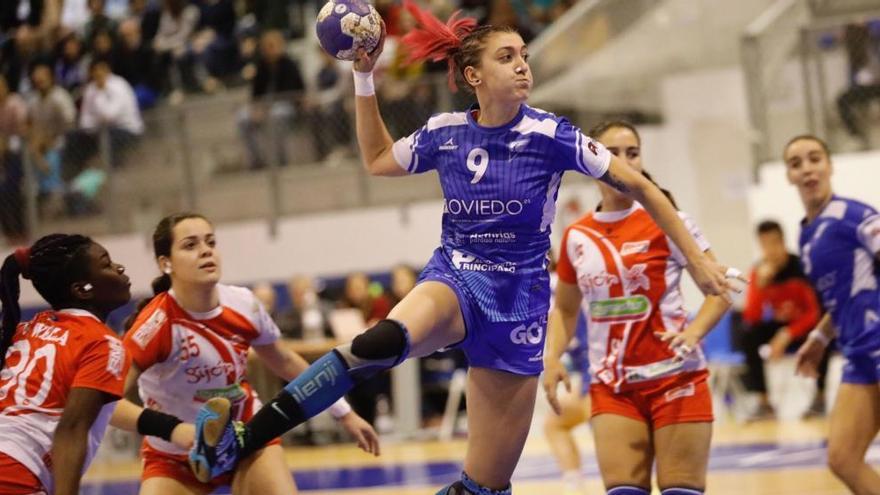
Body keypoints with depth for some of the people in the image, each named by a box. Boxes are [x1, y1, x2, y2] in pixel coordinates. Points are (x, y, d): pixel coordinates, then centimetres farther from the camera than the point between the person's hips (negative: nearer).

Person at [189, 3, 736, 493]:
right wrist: (364, 77, 12)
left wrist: (698, 260, -7)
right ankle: (238, 442, -40)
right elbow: (378, 161, 20)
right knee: (387, 340, -35)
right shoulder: (445, 133, 1)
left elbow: (640, 187, -3)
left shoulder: (549, 135, -8)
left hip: (518, 301, 0)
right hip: (454, 278, 0)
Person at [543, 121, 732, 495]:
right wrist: (551, 357, 1)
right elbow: (565, 309, 19)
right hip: (611, 385, 3)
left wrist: (693, 332, -22)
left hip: (674, 377, -3)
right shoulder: (577, 237, 7)